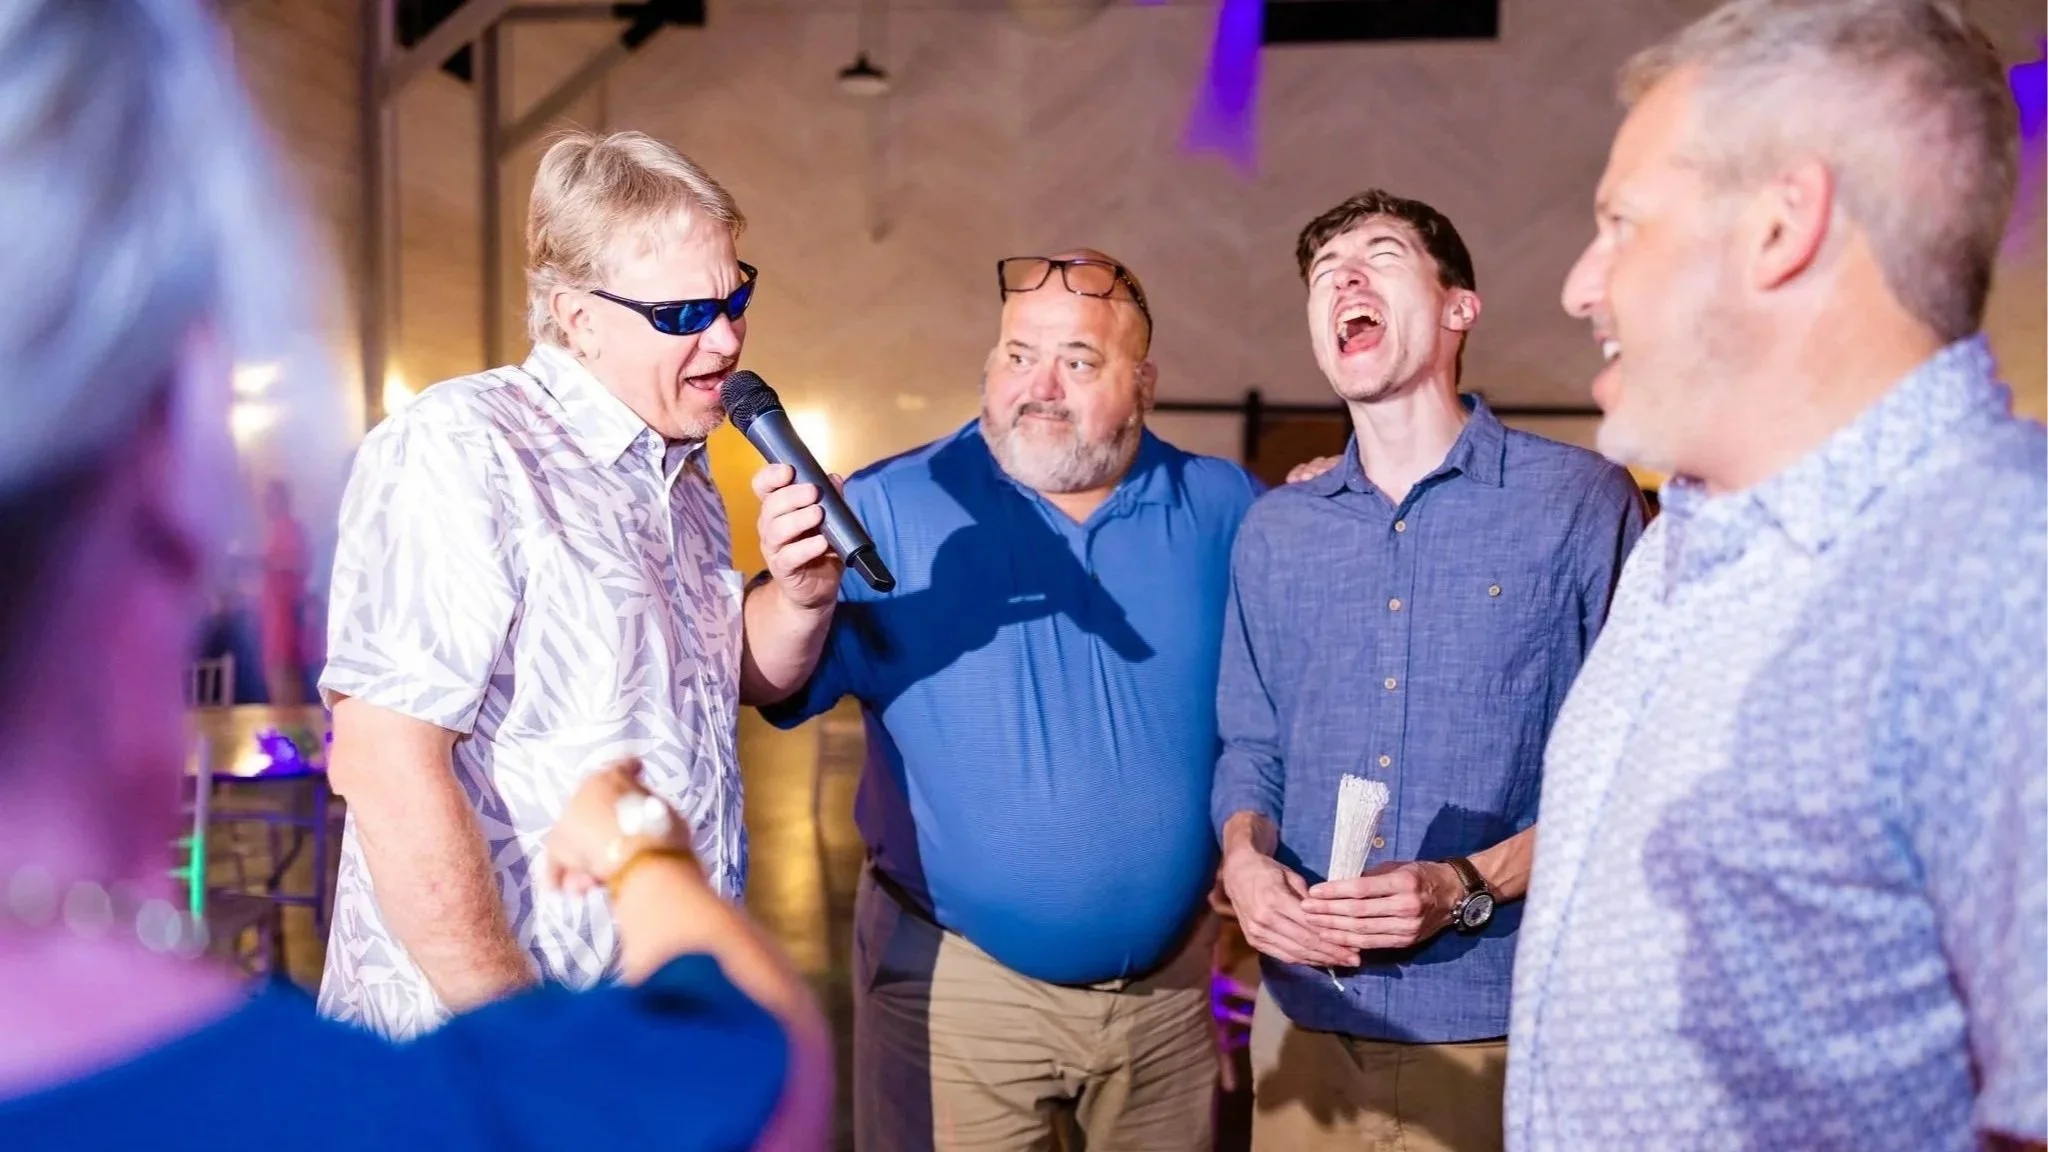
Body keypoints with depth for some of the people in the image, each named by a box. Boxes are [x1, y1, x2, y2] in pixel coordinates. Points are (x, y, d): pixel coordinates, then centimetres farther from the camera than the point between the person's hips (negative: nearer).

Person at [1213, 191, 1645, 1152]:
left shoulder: (1580, 501, -5)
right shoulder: (1275, 531, 9)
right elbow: (1250, 748, 12)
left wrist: (1471, 887, -19)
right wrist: (1244, 858, -8)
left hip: (1500, 1023, -4)